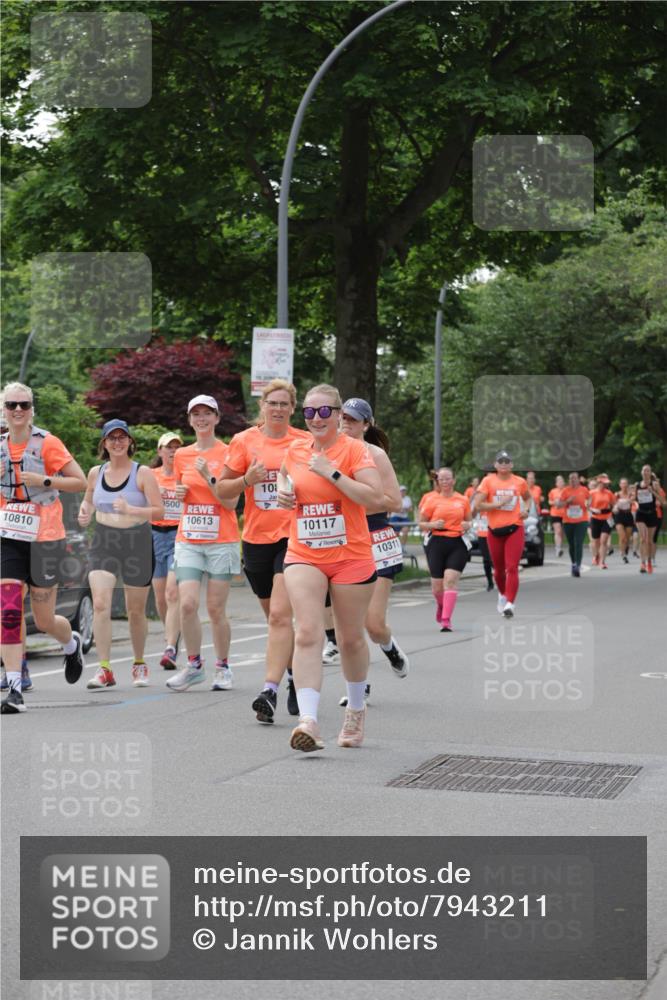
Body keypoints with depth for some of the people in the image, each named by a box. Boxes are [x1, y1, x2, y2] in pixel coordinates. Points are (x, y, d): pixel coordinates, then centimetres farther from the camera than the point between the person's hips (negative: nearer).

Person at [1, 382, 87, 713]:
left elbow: (80, 482, -6)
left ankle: (72, 643, 40)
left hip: (45, 538, -3)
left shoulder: (47, 443, -7)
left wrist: (43, 481, -19)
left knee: (44, 620, 5)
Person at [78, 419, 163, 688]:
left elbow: (159, 511, -9)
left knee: (136, 611, 8)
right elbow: (88, 499, 25)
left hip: (137, 543, -2)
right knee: (100, 605, -15)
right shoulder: (96, 473, 7)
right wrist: (85, 513, 2)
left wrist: (130, 510, -24)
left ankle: (139, 664, 28)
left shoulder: (142, 473, -5)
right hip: (103, 542, 2)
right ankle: (104, 670, -14)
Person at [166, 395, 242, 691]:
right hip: (188, 540, 3)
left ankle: (223, 667, 15)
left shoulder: (227, 453, -3)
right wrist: (179, 493, 1)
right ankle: (194, 665, 5)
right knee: (188, 604, -10)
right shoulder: (181, 456, 10)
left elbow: (231, 502, -7)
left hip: (221, 541, -3)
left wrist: (208, 477, -17)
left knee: (216, 609, -1)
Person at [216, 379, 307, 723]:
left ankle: (270, 689, -20)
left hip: (294, 537, -3)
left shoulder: (307, 442, 3)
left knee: (280, 614, -16)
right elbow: (221, 490, 6)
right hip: (256, 537, 3)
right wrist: (248, 479, -12)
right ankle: (294, 674, 35)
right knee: (274, 616, 14)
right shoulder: (244, 441, 4)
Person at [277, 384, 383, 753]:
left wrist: (332, 473, -21)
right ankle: (308, 721, -22)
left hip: (351, 556, -2)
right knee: (307, 635, -14)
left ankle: (356, 710, 34)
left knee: (350, 639, 11)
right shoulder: (294, 450, 7)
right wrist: (283, 490, 8)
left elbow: (375, 498, -18)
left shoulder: (355, 449, -7)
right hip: (303, 556, 3)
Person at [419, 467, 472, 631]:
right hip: (437, 543, 0)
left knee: (451, 580, -16)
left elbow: (469, 520, 19)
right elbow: (421, 523, 8)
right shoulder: (432, 501, 4)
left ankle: (446, 620, -16)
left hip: (457, 544, 0)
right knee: (437, 584, 4)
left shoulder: (463, 500, 8)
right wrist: (433, 524, -12)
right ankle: (442, 606, 40)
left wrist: (467, 525, -4)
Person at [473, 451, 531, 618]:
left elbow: (528, 497, 25)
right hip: (495, 530, 1)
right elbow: (477, 505, -10)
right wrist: (500, 504, -17)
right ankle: (502, 594, 42)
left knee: (512, 568, -13)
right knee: (498, 569, 15)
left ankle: (509, 604, -16)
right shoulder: (488, 481, -2)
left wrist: (526, 510, 4)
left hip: (514, 529, -1)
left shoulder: (519, 482, 4)